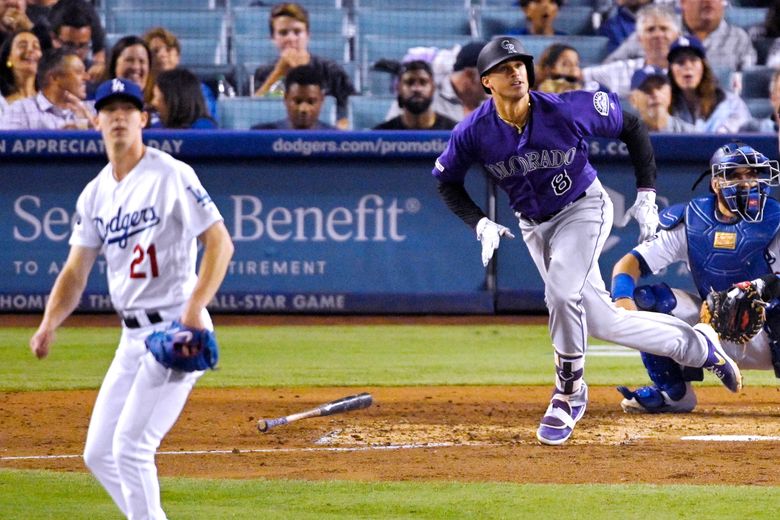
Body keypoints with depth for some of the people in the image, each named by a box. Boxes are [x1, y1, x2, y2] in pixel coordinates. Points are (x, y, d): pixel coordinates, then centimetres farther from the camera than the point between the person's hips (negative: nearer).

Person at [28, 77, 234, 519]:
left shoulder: (170, 175, -9)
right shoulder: (95, 194, 12)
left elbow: (220, 242, -13)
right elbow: (76, 273, 11)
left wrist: (194, 309, -26)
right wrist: (49, 325, -8)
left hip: (176, 329, -8)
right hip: (133, 335, 8)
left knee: (131, 445, -16)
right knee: (99, 453, 9)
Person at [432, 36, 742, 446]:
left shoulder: (567, 110, -24)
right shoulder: (474, 132, -18)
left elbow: (632, 128, -9)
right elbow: (447, 183, 0)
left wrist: (646, 195, -10)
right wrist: (481, 224, -15)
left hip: (583, 209, -4)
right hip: (533, 225, 4)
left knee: (562, 292, -30)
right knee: (601, 322, 5)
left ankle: (568, 395, -13)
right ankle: (696, 345, 24)